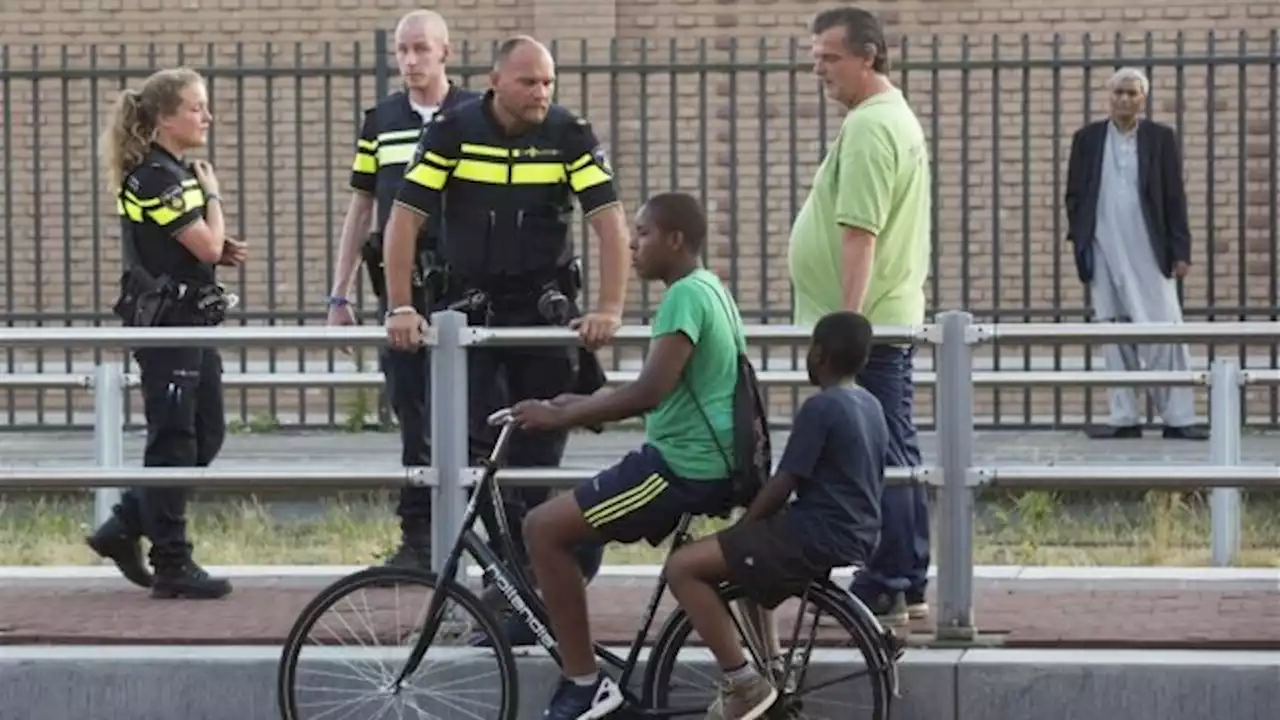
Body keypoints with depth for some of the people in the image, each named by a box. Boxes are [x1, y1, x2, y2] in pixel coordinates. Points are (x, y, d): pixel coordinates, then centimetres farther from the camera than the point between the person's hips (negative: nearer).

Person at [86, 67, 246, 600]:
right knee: (175, 442, -4)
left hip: (189, 321, 10)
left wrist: (222, 252, 3)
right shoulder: (154, 177, -17)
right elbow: (207, 245, -20)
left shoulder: (178, 174, 14)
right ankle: (172, 566, 3)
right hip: (165, 321, -10)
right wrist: (213, 195, -4)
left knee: (206, 435, 12)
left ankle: (124, 529, 19)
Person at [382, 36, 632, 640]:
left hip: (545, 310, 0)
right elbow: (404, 218, -7)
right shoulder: (454, 133, -6)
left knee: (537, 458, -1)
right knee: (481, 448, -13)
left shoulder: (570, 136, -5)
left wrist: (609, 309, -22)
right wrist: (400, 308, -15)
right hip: (471, 309, 0)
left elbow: (609, 222, -10)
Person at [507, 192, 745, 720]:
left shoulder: (685, 296, -16)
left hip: (685, 468, -11)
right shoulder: (708, 289, 16)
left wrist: (559, 417, -18)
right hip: (709, 462, 11)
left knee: (544, 529, -10)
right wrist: (582, 403, 16)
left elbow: (649, 393, -25)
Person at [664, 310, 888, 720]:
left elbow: (782, 486, -15)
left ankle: (742, 684, -12)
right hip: (857, 536, 10)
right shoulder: (871, 407, 14)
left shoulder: (820, 408, -14)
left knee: (682, 568, -9)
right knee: (748, 555, 33)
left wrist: (740, 528, 0)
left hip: (816, 536, -10)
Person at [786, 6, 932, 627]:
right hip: (895, 316, 11)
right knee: (898, 455, 13)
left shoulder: (868, 127, -16)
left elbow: (859, 232, -23)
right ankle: (908, 586, 18)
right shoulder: (899, 118, 18)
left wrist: (847, 320, -24)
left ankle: (882, 591, -5)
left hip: (862, 323, -11)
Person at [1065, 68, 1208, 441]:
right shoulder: (1087, 139, 7)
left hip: (1149, 254, -1)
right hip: (1104, 253, 1)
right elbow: (1074, 196, 10)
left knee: (1164, 333, -4)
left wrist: (1180, 251, -2)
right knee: (1114, 336, 3)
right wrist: (1079, 242, 1)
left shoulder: (1161, 138, 4)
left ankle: (1178, 418, -1)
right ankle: (1124, 417, 8)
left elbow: (1175, 198, 3)